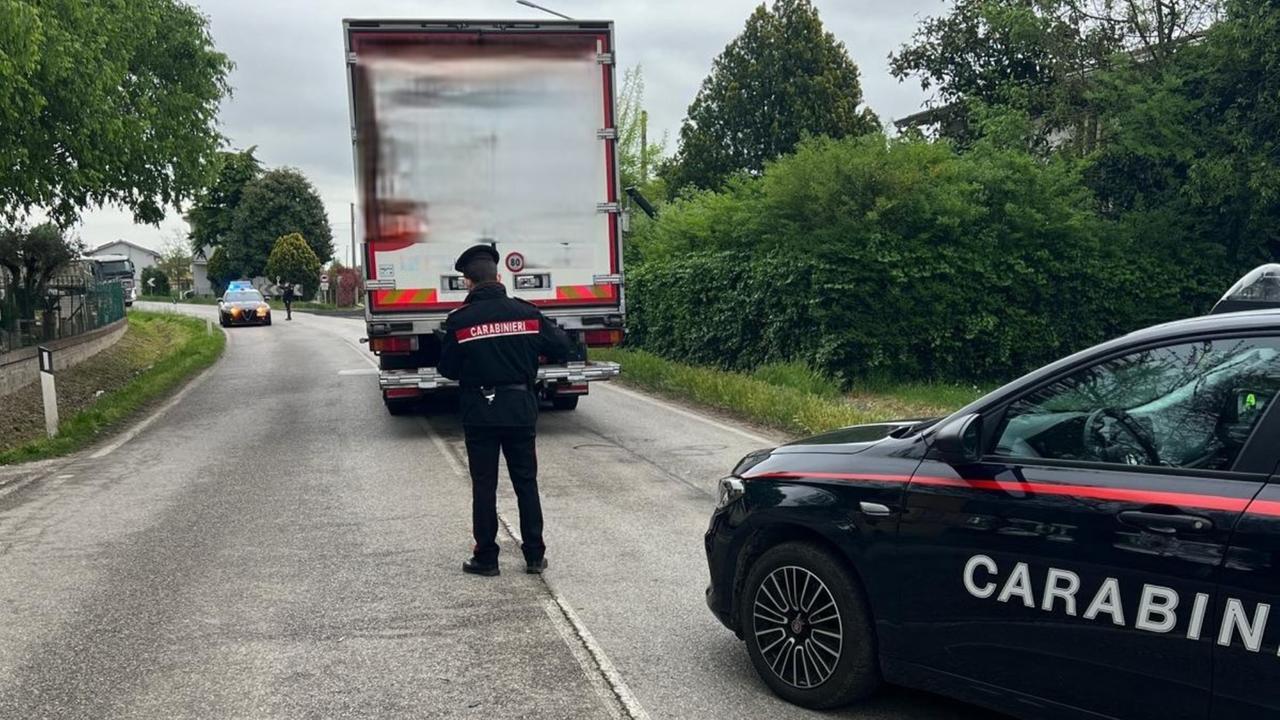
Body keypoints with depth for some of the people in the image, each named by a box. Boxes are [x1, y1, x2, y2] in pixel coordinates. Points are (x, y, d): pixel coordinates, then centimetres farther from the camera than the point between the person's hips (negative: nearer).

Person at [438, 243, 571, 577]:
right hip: (521, 409, 2)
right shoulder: (526, 312, -4)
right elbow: (560, 350, 0)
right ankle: (535, 556, 16)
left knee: (484, 486, 8)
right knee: (526, 483, 12)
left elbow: (448, 369, -3)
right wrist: (555, 331, 20)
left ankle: (486, 558, 13)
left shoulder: (459, 320, -10)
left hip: (479, 412, -2)